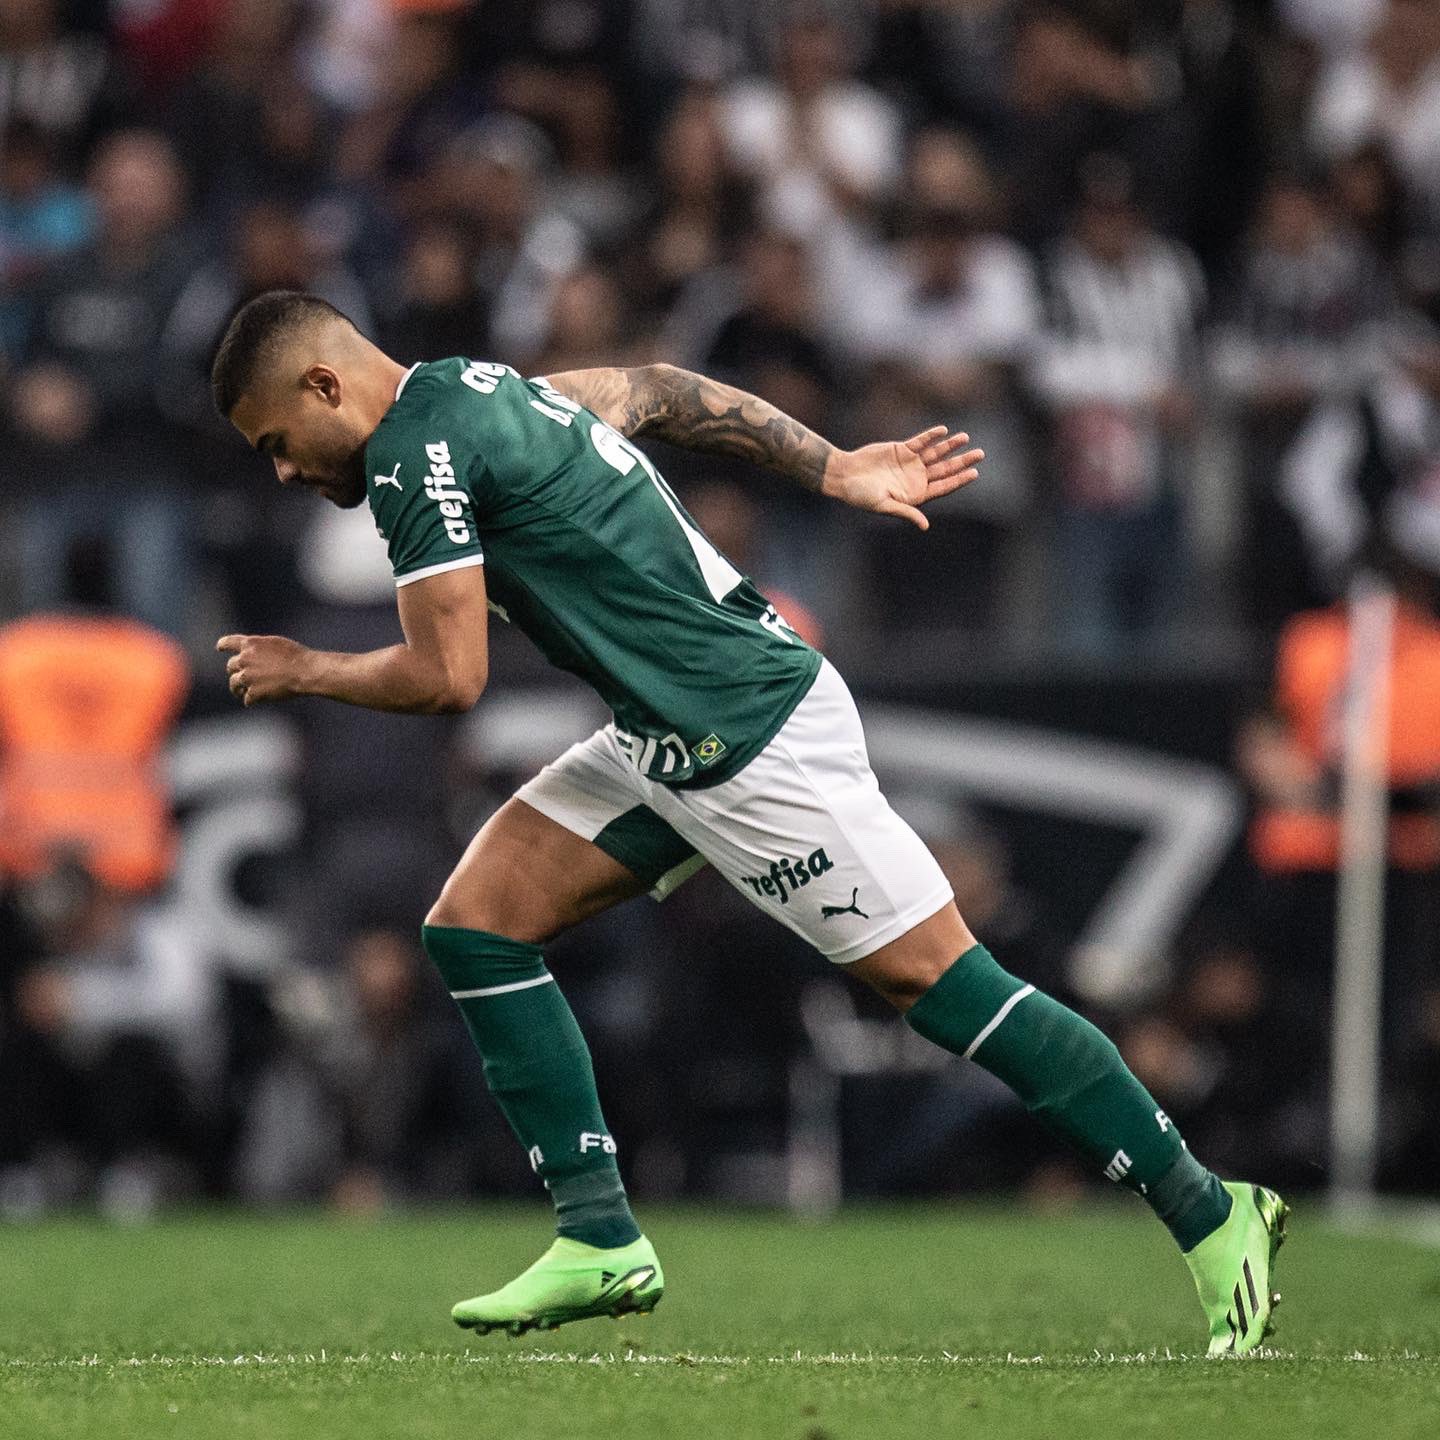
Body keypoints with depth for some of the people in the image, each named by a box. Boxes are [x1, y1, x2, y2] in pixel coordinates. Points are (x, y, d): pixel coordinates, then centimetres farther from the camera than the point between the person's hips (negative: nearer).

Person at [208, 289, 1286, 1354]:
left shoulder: (412, 452, -15)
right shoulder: (488, 389, 13)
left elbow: (449, 678, -17)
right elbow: (663, 391, 21)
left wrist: (304, 672, 0)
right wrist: (835, 469, 24)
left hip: (753, 740, -10)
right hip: (671, 744, 10)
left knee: (943, 982, -8)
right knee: (475, 924, 5)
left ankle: (1214, 1220, -1)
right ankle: (600, 1240, 6)